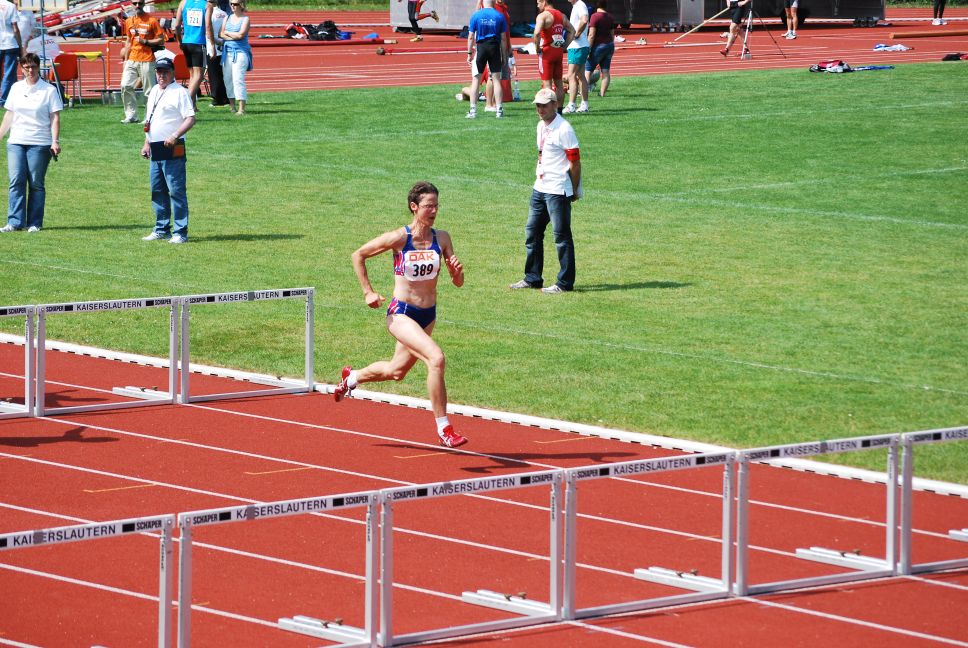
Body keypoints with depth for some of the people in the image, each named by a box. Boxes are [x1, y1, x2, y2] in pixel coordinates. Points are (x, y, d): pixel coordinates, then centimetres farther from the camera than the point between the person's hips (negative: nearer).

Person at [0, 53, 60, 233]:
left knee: (36, 183, -1)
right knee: (16, 181, -5)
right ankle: (15, 222, -5)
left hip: (39, 144, -3)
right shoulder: (16, 88, 12)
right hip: (16, 142, 3)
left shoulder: (49, 90, 0)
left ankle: (34, 223, 5)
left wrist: (55, 141, -13)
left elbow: (55, 118, -3)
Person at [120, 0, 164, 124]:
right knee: (125, 86, -5)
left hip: (147, 60, -5)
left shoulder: (152, 20, -4)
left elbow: (161, 40, -4)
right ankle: (131, 115, 1)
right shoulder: (129, 22, 13)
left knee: (149, 90, -4)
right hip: (132, 60, 5)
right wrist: (125, 60, 18)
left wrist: (145, 41, -15)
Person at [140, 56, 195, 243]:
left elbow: (190, 119, -15)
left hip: (172, 150, -9)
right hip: (155, 150, 9)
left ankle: (181, 232, -6)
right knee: (157, 191, 13)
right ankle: (161, 229, 21)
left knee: (176, 191, -8)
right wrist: (147, 143, 21)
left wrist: (175, 135, -26)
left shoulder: (179, 92, -8)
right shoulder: (154, 92, 18)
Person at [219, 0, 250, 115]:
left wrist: (227, 33, -1)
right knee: (228, 79, 6)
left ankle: (241, 108, -15)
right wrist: (234, 37, -9)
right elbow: (221, 34, 5)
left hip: (240, 52, -6)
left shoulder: (245, 19, -1)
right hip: (227, 51, 6)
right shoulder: (227, 18, 14)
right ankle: (232, 107, 15)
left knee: (238, 79, -14)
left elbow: (241, 34, -13)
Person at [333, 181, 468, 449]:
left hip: (428, 315, 6)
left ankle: (351, 377, 55)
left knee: (396, 371, 24)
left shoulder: (441, 238, -2)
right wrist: (368, 292, -3)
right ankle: (444, 429, -23)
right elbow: (358, 255, -1)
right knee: (436, 358, -27)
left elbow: (458, 283, 1)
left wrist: (457, 270, -21)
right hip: (401, 314, -6)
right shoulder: (399, 238, -14)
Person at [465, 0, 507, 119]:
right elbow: (503, 38, 1)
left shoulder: (476, 15, -1)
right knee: (496, 79, 5)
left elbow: (471, 37, -1)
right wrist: (504, 56, 7)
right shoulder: (499, 16, 0)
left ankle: (473, 110, 0)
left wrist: (469, 53, 6)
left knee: (476, 79, 4)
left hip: (481, 48, -1)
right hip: (495, 48, 1)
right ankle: (499, 110, 3)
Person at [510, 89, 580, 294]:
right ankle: (532, 278, 24)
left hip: (558, 191, -9)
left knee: (561, 235, -4)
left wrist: (574, 191, -10)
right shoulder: (541, 126, 13)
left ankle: (565, 283, 1)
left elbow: (575, 162, -14)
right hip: (540, 188, 9)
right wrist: (540, 174, 16)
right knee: (532, 232, 14)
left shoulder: (563, 129, -15)